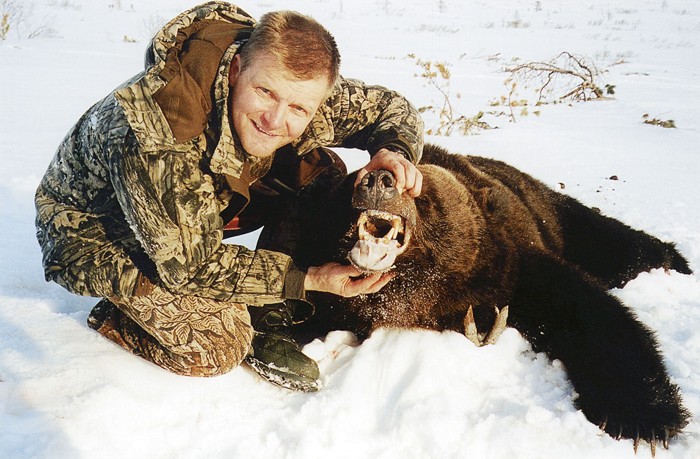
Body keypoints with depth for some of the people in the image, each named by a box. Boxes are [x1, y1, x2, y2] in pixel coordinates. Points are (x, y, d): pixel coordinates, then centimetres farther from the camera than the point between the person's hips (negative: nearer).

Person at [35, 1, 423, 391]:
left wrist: (395, 150, -29)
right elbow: (190, 265, -31)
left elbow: (392, 108, -6)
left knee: (322, 174, -11)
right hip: (90, 230, -6)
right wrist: (307, 279, -30)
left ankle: (268, 320, -4)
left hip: (206, 202, 6)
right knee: (218, 345, -23)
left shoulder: (297, 92, -22)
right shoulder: (155, 139, -40)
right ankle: (114, 318, 6)